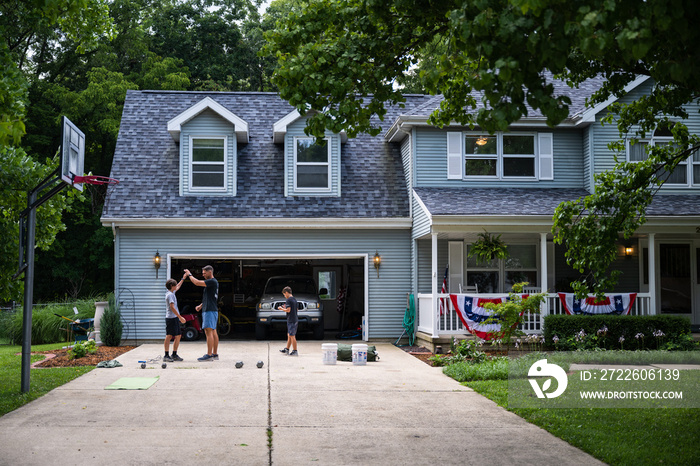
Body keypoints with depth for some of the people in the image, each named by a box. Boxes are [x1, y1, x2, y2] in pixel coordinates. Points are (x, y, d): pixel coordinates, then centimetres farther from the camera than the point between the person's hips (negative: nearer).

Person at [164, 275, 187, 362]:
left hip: (175, 318, 10)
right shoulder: (170, 295, -12)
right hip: (171, 318, -10)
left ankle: (174, 355, 16)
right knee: (169, 336, -9)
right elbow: (172, 307, -21)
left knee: (177, 336, 10)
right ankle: (166, 355, -9)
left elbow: (177, 287, 39)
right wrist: (180, 317, -22)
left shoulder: (172, 293, 17)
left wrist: (183, 279, 44)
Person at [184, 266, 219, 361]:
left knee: (208, 332, -12)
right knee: (213, 332, 10)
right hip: (212, 310, 10)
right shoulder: (213, 282, 20)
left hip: (210, 310, -10)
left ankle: (209, 355, -15)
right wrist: (201, 306, 18)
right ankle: (215, 354, 12)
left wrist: (190, 274, -1)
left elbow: (197, 283, -16)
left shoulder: (212, 281, -12)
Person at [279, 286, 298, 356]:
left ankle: (295, 351, -4)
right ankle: (286, 349, 23)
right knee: (289, 335, 16)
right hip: (295, 320, 9)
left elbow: (288, 310, -20)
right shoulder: (294, 299, 15)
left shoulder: (288, 300, -13)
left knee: (292, 336, -5)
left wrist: (282, 309, -3)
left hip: (291, 320, -9)